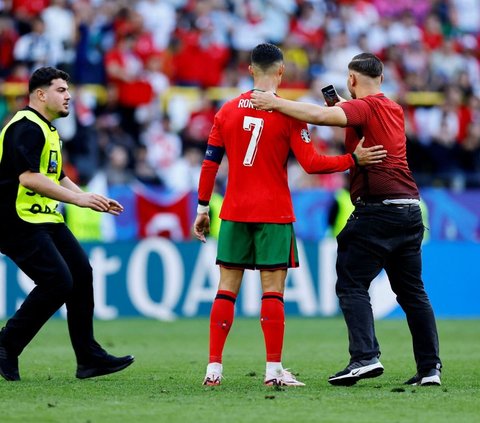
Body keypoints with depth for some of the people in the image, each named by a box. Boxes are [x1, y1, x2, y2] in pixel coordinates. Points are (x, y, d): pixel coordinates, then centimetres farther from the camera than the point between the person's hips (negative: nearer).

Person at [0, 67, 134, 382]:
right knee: (58, 282, -17)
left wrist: (93, 199, 18)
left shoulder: (48, 130, 19)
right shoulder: (26, 127, -15)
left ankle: (89, 358, 10)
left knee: (81, 273, 5)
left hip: (46, 219, 10)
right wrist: (79, 199, -25)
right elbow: (28, 178, -26)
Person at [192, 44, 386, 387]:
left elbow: (209, 163, 8)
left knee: (227, 289, 6)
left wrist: (203, 210, 14)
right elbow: (311, 164, -10)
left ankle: (214, 368, 3)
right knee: (273, 290, -1)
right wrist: (354, 159, -3)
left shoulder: (227, 111, 6)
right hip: (274, 215, -3)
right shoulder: (288, 114, -6)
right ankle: (274, 370, -4)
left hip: (234, 213, 4)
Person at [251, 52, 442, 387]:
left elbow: (320, 115, -23)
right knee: (412, 291, 11)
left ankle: (365, 357, -18)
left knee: (352, 284, -5)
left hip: (377, 208, -8)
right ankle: (430, 367, 8)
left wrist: (276, 103, -19)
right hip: (410, 208, 8)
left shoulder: (364, 106, -7)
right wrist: (342, 110, 23)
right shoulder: (394, 110, 16)